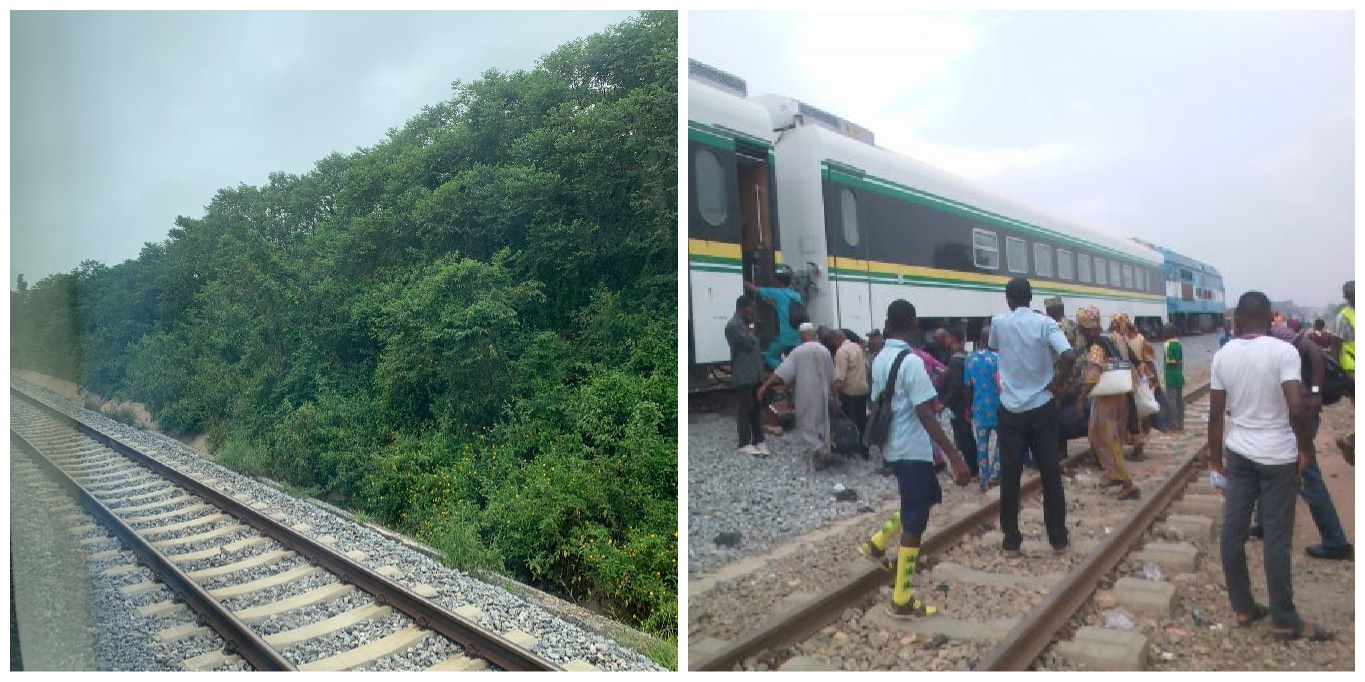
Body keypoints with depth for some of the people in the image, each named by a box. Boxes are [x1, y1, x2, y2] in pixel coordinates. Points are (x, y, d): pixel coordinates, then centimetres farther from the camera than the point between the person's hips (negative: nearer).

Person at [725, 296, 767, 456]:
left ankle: (758, 440, 18)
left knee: (757, 407, 11)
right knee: (745, 408, -4)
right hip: (744, 374, -9)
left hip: (755, 373, 9)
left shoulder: (746, 323, 18)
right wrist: (751, 329, 0)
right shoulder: (733, 325, -14)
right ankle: (745, 444, 3)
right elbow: (749, 342, -20)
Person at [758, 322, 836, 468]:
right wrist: (834, 394, 21)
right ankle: (824, 452, 16)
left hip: (806, 394, -4)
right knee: (821, 423, 15)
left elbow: (782, 371, -15)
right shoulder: (825, 351, 2)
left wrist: (765, 385, -14)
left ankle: (817, 449, -17)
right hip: (821, 393, 4)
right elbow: (831, 377, 9)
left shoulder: (798, 351, -9)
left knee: (806, 424, 4)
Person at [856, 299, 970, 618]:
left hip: (893, 446, 8)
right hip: (914, 449, -8)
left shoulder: (880, 360, 6)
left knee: (929, 497, 26)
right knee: (914, 522, 1)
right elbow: (925, 414, -25)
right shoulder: (912, 362, -19)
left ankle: (877, 543, 26)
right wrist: (955, 456, -24)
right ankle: (902, 600, 9)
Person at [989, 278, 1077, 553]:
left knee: (1010, 475, 5)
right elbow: (1069, 356, -21)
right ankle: (1058, 537, 18)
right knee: (1050, 472, 9)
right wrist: (1057, 383, -7)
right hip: (1042, 407, 0)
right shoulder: (1045, 322, -6)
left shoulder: (998, 323, -1)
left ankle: (1011, 540, 11)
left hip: (1011, 409, 0)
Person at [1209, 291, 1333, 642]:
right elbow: (1295, 409, -19)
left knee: (1232, 530, 9)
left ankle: (1243, 608, 19)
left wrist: (1216, 455, 12)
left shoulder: (1222, 355, -1)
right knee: (1277, 537, 3)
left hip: (1239, 452, 4)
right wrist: (1306, 448, -3)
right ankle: (1284, 620, 12)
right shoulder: (1284, 351, -12)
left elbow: (1216, 413, 2)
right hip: (1278, 455, -3)